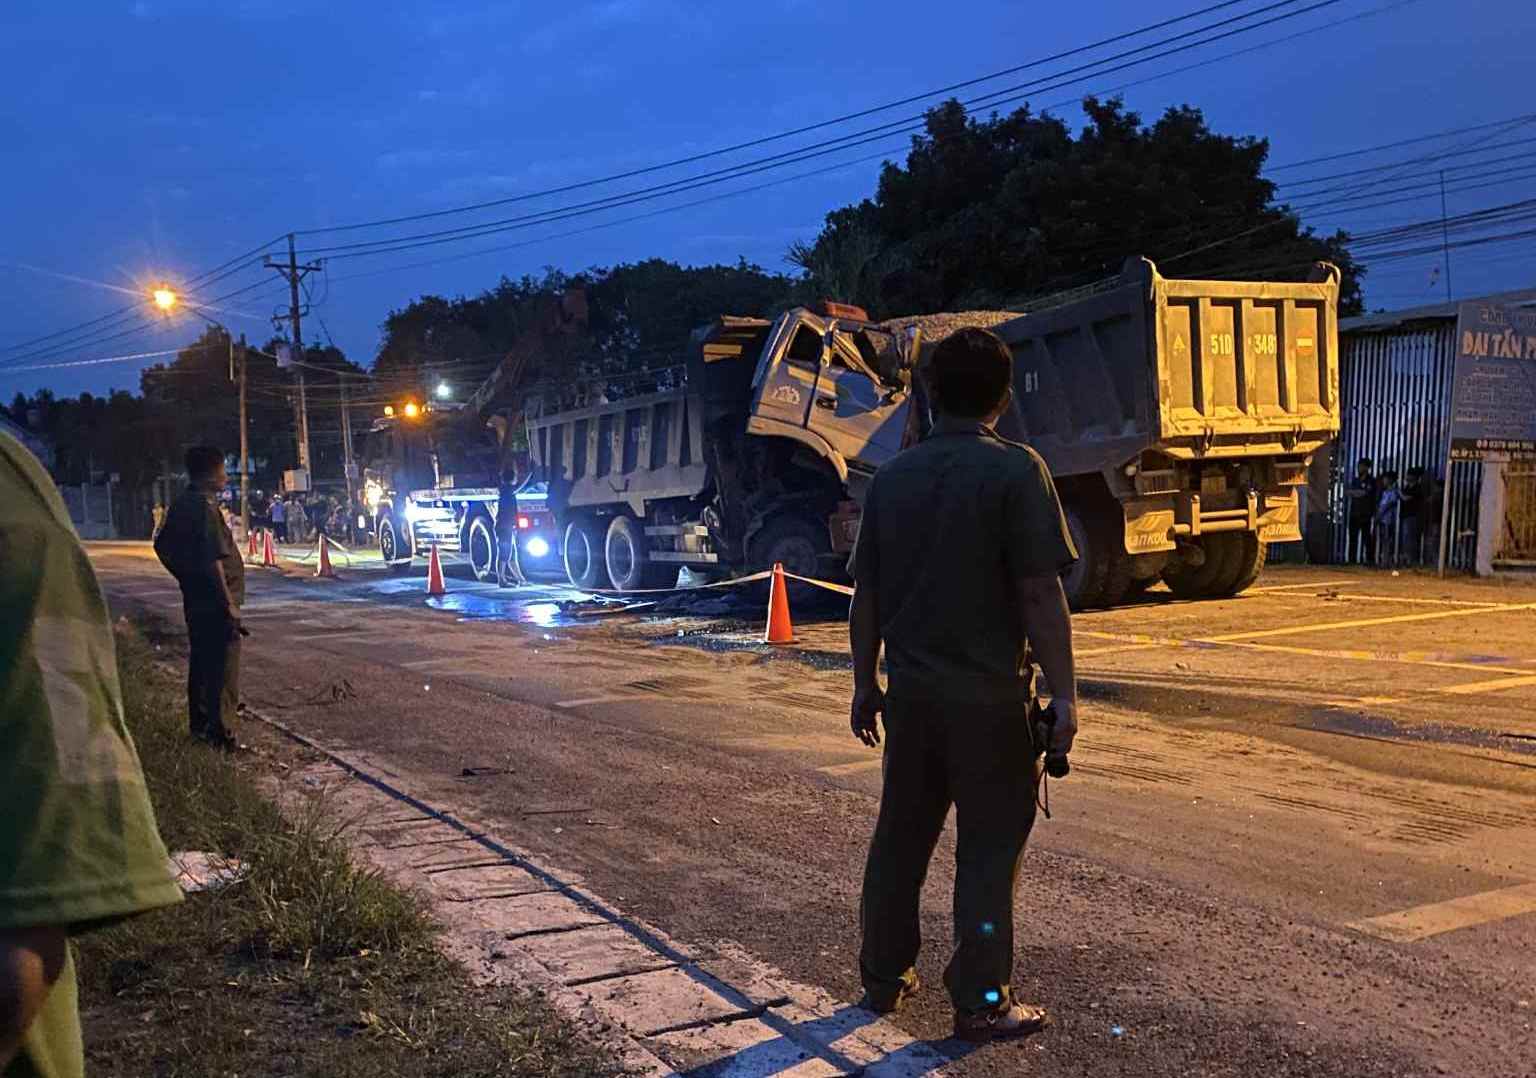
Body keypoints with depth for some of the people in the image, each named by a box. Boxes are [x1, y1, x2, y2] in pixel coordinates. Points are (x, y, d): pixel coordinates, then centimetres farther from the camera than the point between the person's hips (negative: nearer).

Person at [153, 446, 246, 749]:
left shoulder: (180, 506, 10)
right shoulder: (205, 509, -19)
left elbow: (162, 546, 20)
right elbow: (213, 561, -24)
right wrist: (229, 604, -20)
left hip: (194, 600, 10)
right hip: (215, 603, -9)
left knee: (201, 663, 18)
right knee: (223, 668, -4)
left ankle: (200, 725, 29)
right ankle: (221, 733, -2)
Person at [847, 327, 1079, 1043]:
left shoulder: (892, 476, 5)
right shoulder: (1015, 471, -11)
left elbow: (865, 594, 8)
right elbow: (1040, 593, -16)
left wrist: (865, 683, 16)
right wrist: (1062, 693, -10)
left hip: (912, 690, 5)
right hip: (988, 696, -5)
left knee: (900, 839, 16)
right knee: (989, 851, 5)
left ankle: (883, 978, 27)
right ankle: (982, 1004, 12)